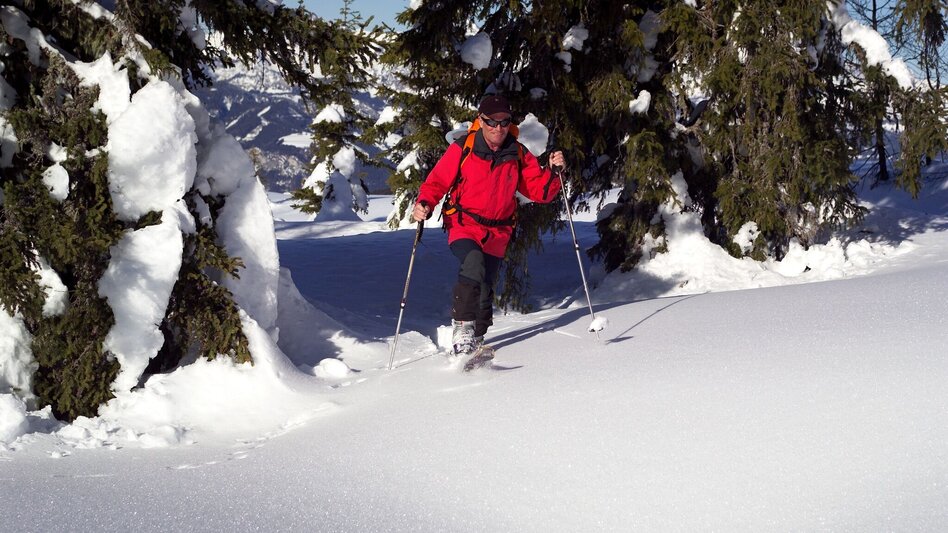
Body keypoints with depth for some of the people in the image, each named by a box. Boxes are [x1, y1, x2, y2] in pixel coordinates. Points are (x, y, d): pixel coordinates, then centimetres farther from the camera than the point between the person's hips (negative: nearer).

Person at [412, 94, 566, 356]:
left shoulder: (519, 155, 4)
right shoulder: (462, 149, -5)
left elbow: (539, 191, 6)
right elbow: (437, 181, -1)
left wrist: (552, 171, -12)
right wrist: (424, 204, -18)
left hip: (497, 234, 4)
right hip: (463, 227, -4)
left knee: (485, 292, 8)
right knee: (474, 262, -33)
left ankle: (475, 341, 28)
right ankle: (462, 326, -25)